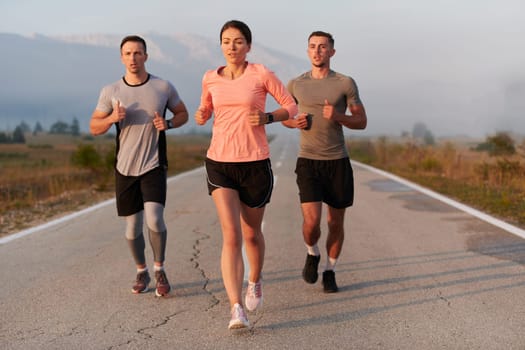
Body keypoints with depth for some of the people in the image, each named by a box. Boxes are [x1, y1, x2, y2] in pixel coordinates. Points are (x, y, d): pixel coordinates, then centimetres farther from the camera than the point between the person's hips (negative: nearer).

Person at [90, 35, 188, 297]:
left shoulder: (163, 87, -3)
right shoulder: (110, 92, -1)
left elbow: (183, 114, 11)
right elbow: (94, 128, 4)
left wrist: (168, 124, -11)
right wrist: (111, 118, -18)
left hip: (154, 166, -2)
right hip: (125, 168, 2)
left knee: (154, 219, -18)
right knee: (132, 228, 8)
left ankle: (159, 270, 6)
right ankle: (141, 272, 32)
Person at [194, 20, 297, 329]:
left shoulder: (262, 74, -5)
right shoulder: (210, 78, 5)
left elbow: (291, 107, 3)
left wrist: (267, 118, -15)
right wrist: (201, 116, -2)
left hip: (256, 164, -1)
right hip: (219, 163, 1)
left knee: (252, 234, 15)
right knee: (231, 235, -14)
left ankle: (255, 281, 46)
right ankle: (237, 310, -17)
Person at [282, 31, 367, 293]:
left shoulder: (346, 84, -2)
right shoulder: (296, 84, 2)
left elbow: (362, 122, 2)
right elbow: (284, 117, 17)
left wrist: (337, 117, -19)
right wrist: (296, 122, -8)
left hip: (338, 162, 1)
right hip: (308, 162, 0)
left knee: (336, 222, 8)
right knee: (312, 221, -15)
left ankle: (329, 272, 29)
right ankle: (313, 254, 19)